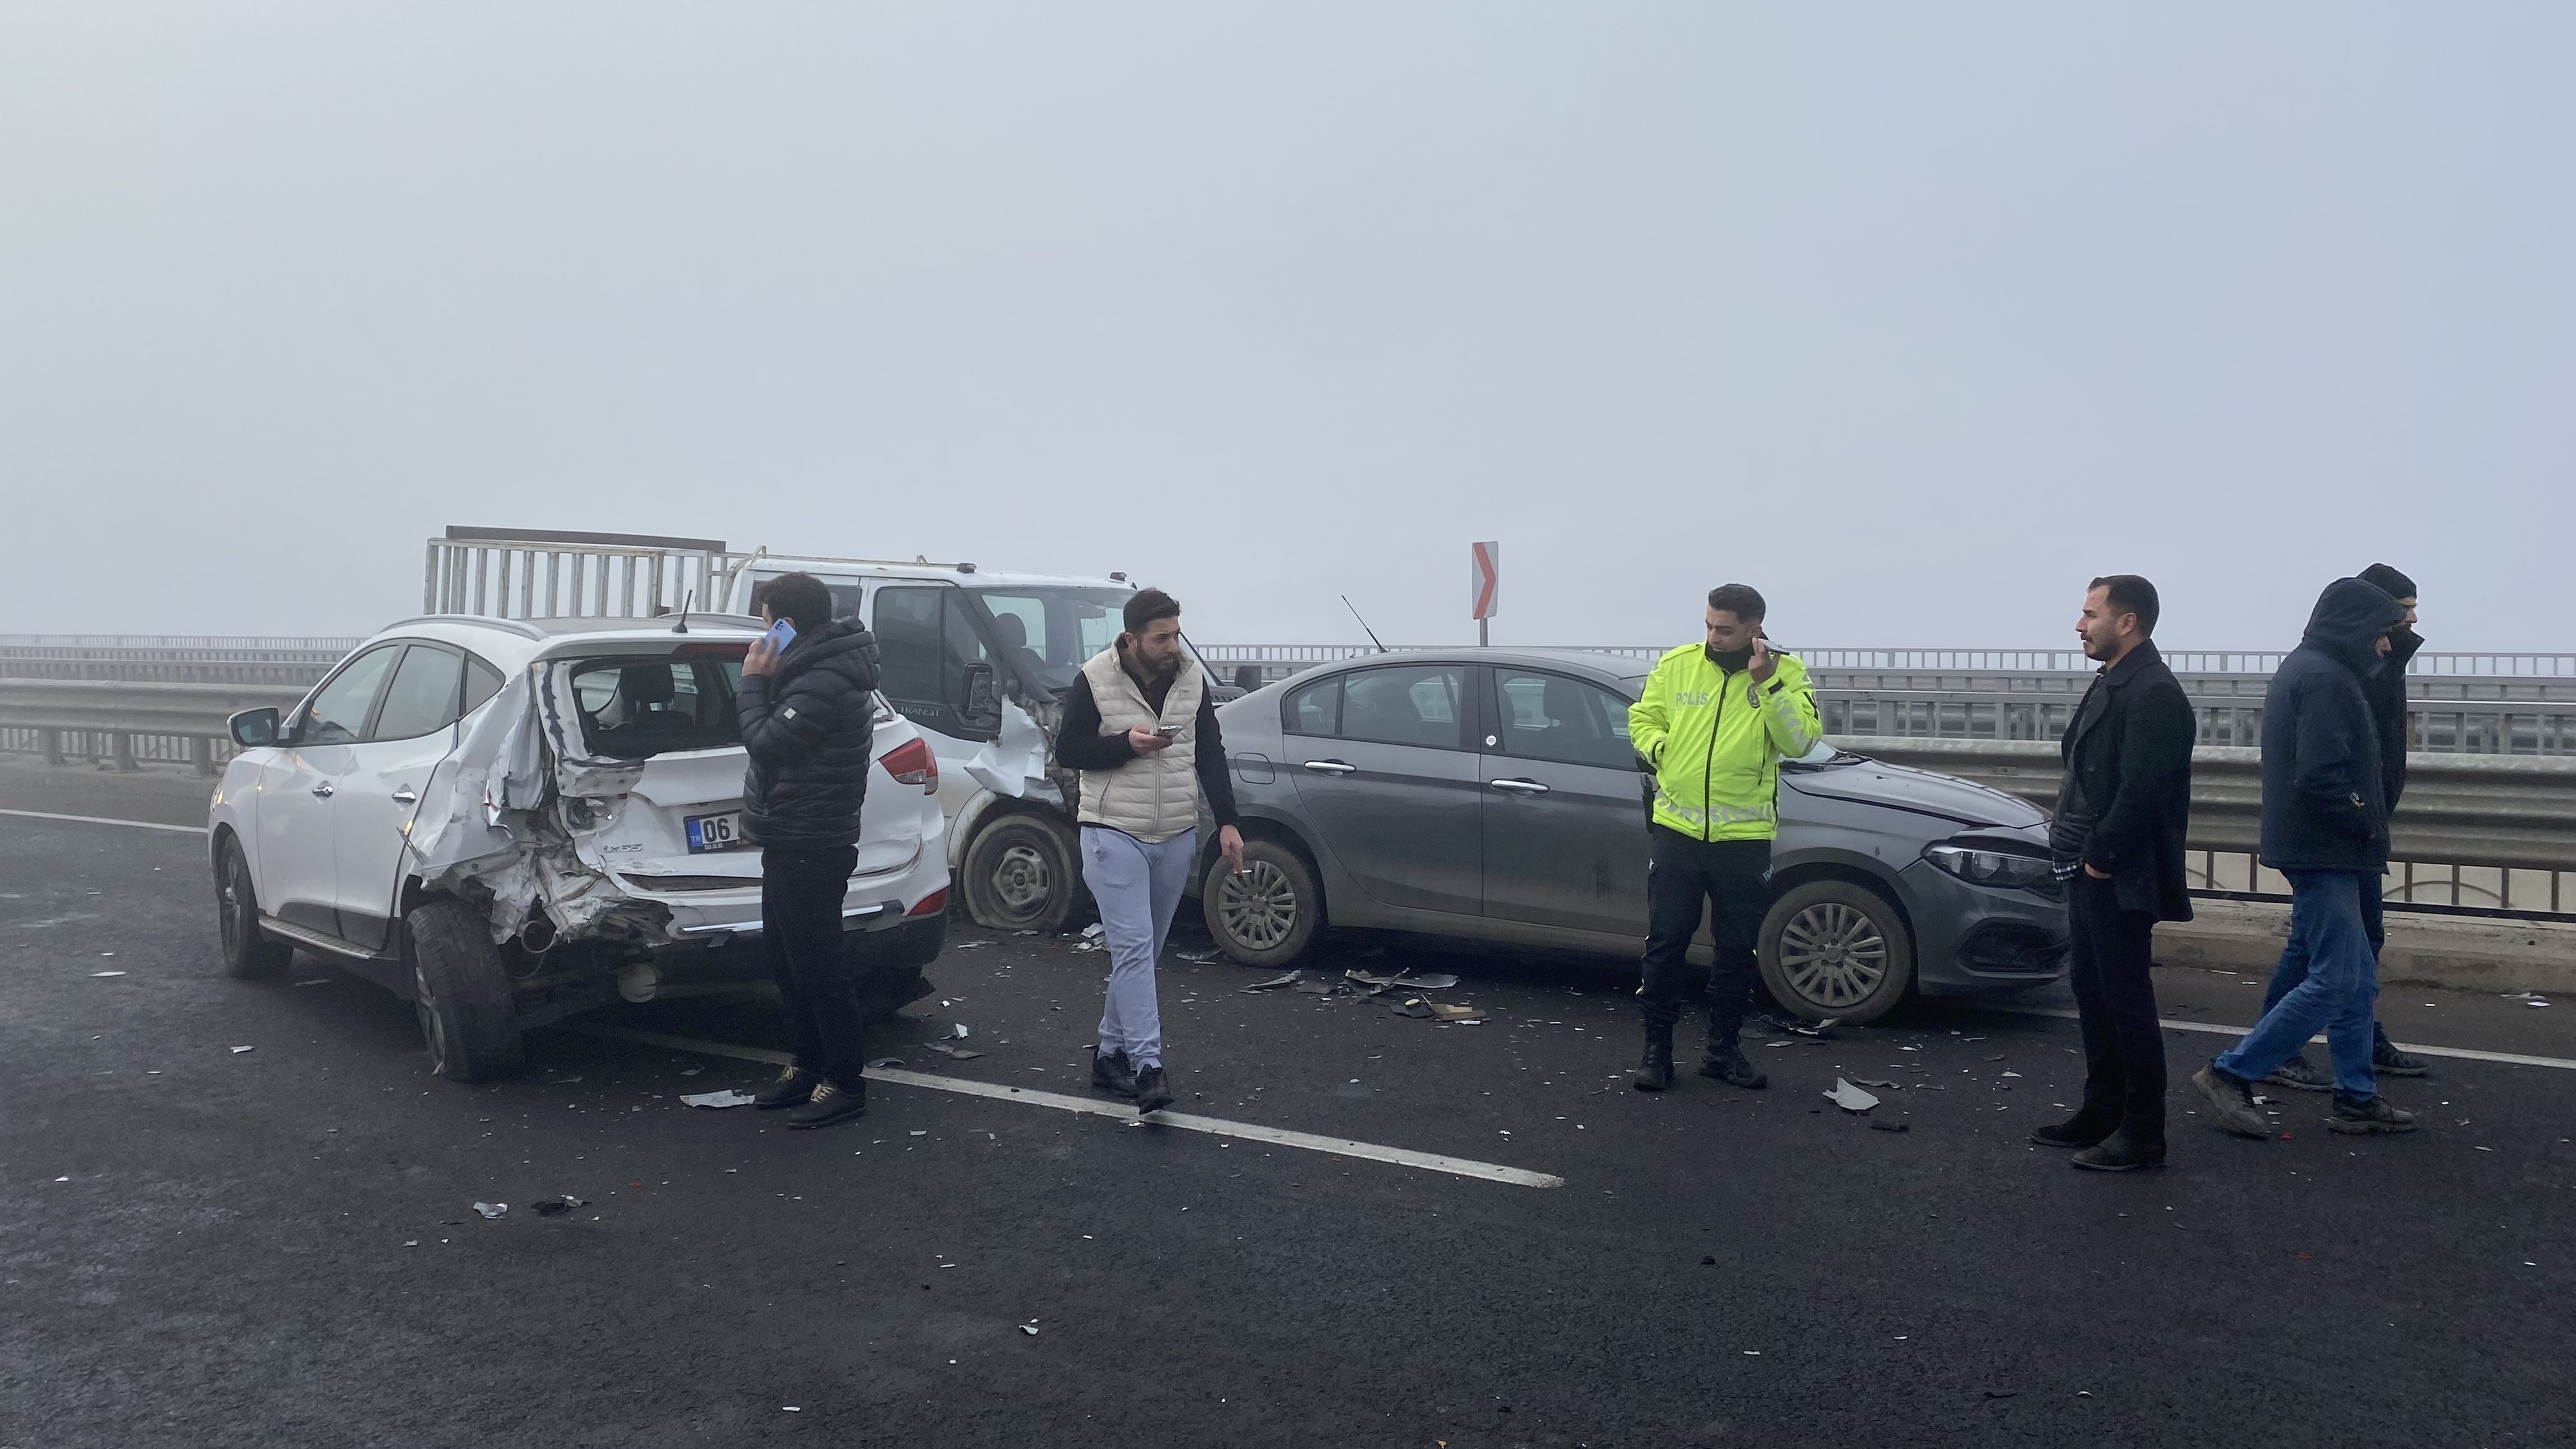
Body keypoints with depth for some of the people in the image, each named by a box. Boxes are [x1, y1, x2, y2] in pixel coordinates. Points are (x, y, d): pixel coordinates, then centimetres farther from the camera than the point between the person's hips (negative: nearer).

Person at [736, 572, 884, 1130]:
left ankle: (844, 1083, 5)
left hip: (809, 849, -11)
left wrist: (753, 682, -13)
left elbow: (765, 744, -21)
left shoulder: (824, 685, -22)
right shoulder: (815, 670, 11)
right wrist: (763, 683, 4)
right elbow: (771, 742, 16)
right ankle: (809, 1067, 30)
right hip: (792, 843, 11)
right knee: (787, 960, 18)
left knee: (817, 968, -4)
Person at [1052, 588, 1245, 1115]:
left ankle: (1111, 1053, 23)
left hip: (1177, 839, 5)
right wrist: (1127, 743, -19)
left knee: (1145, 954, 11)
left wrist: (1227, 822, 3)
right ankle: (1148, 1067, -14)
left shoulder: (1193, 679, 5)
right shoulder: (1094, 680, -8)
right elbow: (1067, 750, -4)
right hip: (1115, 835, -5)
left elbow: (1211, 755, 10)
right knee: (1133, 948, -13)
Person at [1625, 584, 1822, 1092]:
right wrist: (1661, 749, -6)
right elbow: (1642, 718, 11)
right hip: (1677, 829, 0)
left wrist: (1767, 682, -22)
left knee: (1737, 950, 11)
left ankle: (1722, 1049, 26)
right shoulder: (1677, 664, 1)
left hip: (1744, 837, 0)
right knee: (1665, 945, 4)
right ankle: (1657, 1050, 15)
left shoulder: (1786, 673, -3)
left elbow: (1801, 740, -15)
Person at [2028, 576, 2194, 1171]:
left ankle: (2143, 1134, 7)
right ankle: (2102, 1112, 27)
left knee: (2127, 1000, -2)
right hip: (2090, 872, 10)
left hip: (2121, 879, -10)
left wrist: (2100, 857, -17)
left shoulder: (2154, 694, -17)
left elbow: (2142, 791, -23)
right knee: (2092, 990, 16)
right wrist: (2076, 853, 12)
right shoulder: (2110, 683, 15)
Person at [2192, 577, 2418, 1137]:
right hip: (2324, 854, -11)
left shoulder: (2304, 670, 17)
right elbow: (2319, 779, -25)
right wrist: (2366, 823, -11)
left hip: (2319, 853, 11)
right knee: (2335, 982, -6)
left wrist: (2365, 822, 10)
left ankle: (2358, 1099, 21)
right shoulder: (2324, 679, -17)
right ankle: (2231, 1074, -2)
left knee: (2358, 979, 14)